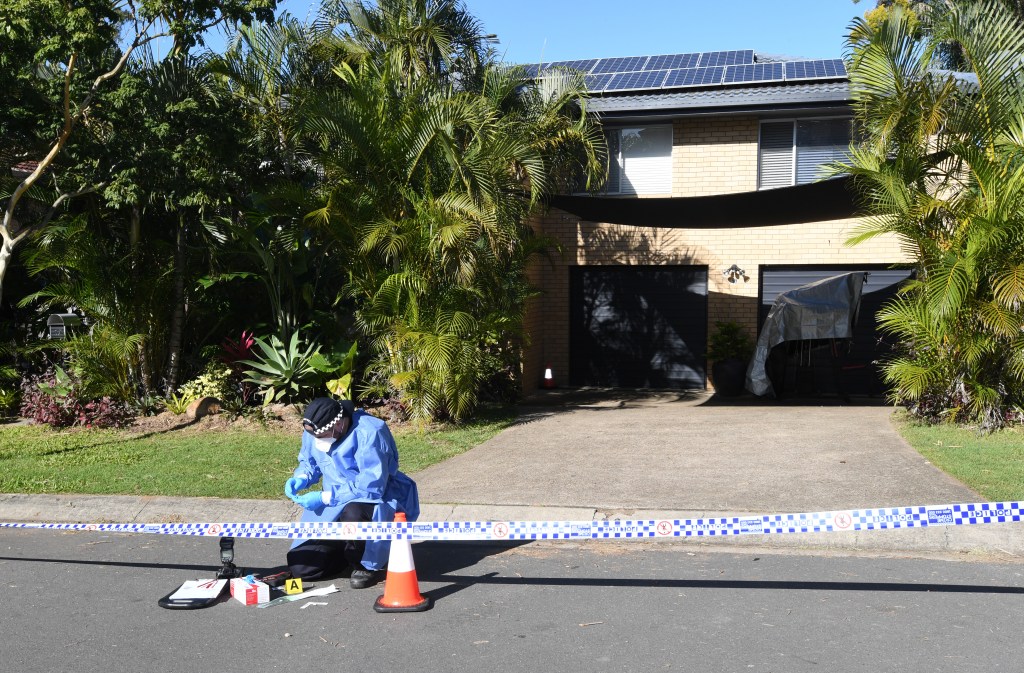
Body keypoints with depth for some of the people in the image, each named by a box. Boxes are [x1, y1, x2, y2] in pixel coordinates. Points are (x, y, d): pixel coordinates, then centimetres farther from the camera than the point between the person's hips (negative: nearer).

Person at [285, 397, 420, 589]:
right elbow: (309, 462, 16)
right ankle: (353, 551, 22)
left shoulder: (369, 433, -26)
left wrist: (325, 497, -29)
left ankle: (371, 565, -11)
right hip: (335, 505, 7)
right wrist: (301, 478, -8)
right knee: (299, 566, -4)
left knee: (353, 514, -43)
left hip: (379, 500, -7)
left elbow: (372, 486, -30)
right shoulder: (314, 431, -4)